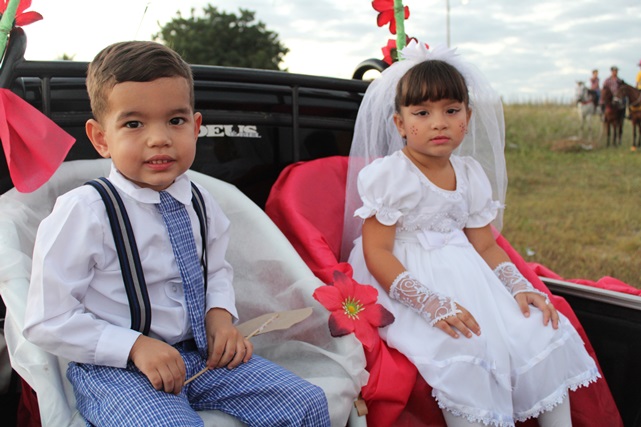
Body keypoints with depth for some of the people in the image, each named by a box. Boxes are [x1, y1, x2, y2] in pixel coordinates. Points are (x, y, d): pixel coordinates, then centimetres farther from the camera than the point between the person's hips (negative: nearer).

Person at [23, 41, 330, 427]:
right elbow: (48, 321, -12)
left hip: (199, 351, 5)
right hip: (115, 367, -5)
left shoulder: (199, 203, 2)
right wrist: (135, 346, -21)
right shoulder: (84, 212, -15)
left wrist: (220, 314, -3)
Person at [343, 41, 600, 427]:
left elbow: (486, 245, 13)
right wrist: (431, 304, -25)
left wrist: (520, 287, -5)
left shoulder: (472, 175, 9)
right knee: (462, 350, -30)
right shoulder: (387, 175, -11)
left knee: (542, 332, -6)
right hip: (408, 286, -6)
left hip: (468, 281, 6)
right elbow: (377, 253, -16)